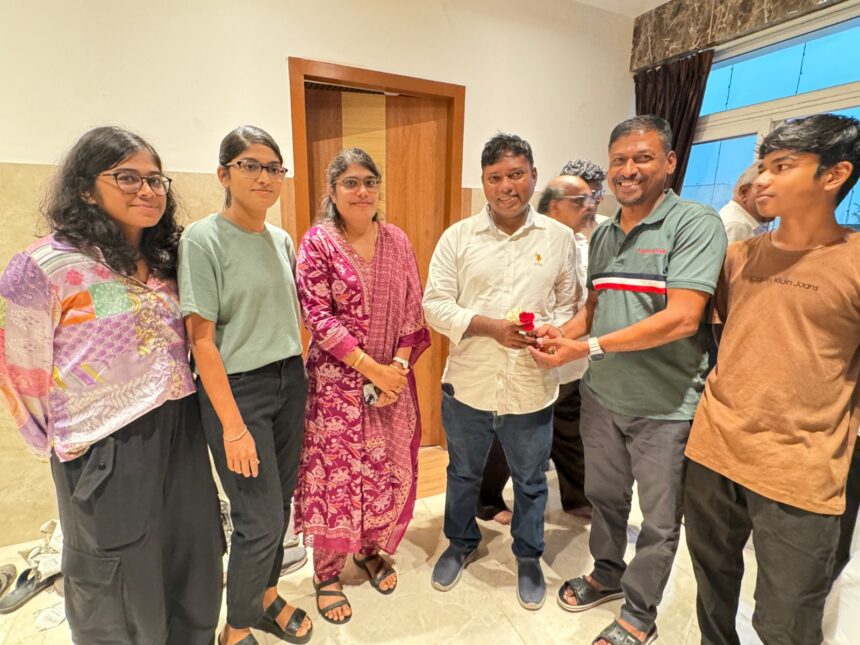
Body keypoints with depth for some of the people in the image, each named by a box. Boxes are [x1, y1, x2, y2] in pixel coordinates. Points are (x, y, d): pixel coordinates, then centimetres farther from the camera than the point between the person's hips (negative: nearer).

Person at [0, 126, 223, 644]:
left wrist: (179, 404, 11)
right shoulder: (46, 266, -14)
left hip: (181, 432, 6)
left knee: (194, 568, 20)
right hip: (109, 450, -5)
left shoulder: (163, 261, 5)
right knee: (121, 589, 16)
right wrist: (57, 438, 0)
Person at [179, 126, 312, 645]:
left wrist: (300, 374, 10)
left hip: (290, 382, 6)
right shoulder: (203, 239, -11)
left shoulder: (282, 239, 8)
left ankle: (267, 597, 42)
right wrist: (232, 425, -15)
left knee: (281, 504, 15)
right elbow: (201, 338, -14)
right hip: (236, 387, -5)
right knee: (261, 519, 4)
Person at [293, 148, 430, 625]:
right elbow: (318, 317, -12)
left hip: (393, 376, 4)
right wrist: (372, 369, -15)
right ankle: (326, 573, 30)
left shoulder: (397, 241, 5)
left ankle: (370, 550, 40)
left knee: (390, 469, 13)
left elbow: (412, 311, 4)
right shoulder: (317, 243, -6)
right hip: (337, 379, -3)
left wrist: (399, 366, -9)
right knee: (335, 473, 6)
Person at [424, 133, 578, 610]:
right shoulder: (457, 237, -3)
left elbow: (569, 304, 6)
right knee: (463, 473, 21)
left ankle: (529, 558, 46)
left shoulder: (560, 238, 1)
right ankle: (460, 543, 49)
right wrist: (491, 327, -19)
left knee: (530, 482, 19)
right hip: (468, 384, 0)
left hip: (532, 388, 1)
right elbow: (435, 304, -7)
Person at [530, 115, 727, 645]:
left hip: (666, 406, -5)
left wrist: (589, 347, -25)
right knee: (604, 496, 23)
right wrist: (565, 332, -6)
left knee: (659, 522, 15)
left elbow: (681, 318, -24)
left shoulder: (695, 224, -14)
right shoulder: (603, 235, 7)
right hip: (602, 396, 6)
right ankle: (607, 575, 49)